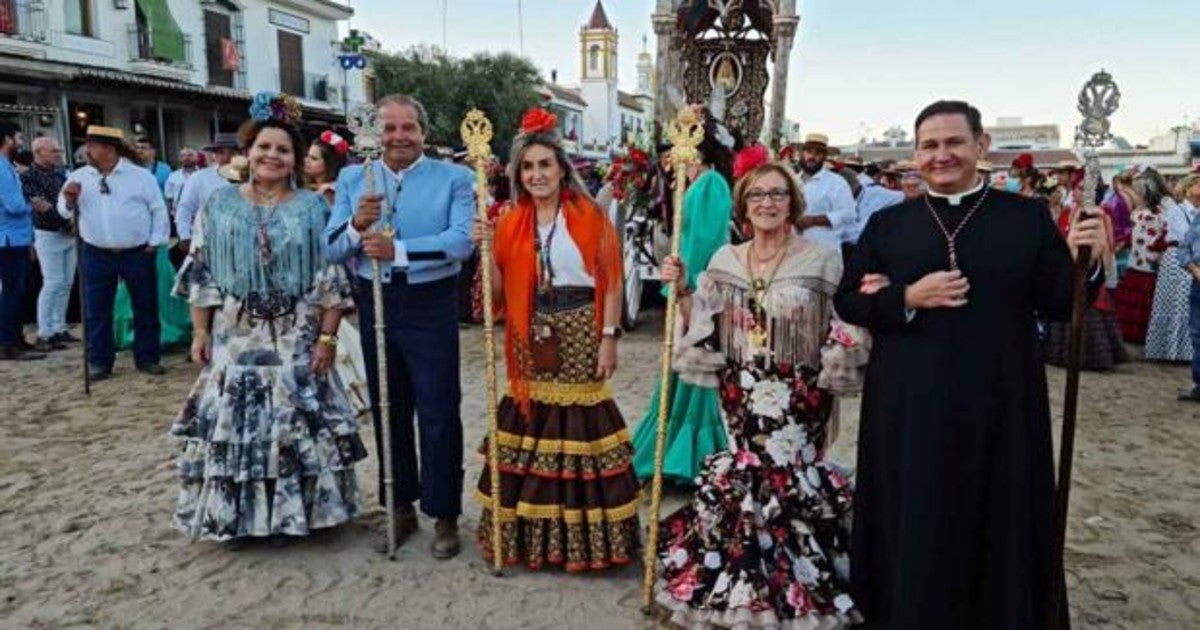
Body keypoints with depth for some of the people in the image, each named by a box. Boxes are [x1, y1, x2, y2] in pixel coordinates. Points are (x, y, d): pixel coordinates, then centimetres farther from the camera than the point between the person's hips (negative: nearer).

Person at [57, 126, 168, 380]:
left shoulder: (141, 176, -3)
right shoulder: (79, 177, 4)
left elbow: (158, 210, 0)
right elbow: (65, 212, 7)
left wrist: (154, 243, -5)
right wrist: (69, 199, -14)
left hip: (138, 253, -2)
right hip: (97, 254, 2)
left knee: (146, 307, 5)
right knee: (97, 310, 5)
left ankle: (147, 358, 16)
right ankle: (100, 361, 15)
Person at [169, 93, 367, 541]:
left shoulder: (312, 209, 1)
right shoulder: (219, 205, 5)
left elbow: (332, 278, -3)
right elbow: (200, 273, 7)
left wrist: (327, 337, -8)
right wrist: (201, 332, 2)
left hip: (296, 340, -1)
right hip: (235, 338, 2)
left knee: (296, 426, 2)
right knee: (234, 426, 5)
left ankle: (295, 512, 18)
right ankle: (238, 514, 21)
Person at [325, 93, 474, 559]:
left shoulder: (454, 179, -3)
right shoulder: (353, 179, 8)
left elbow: (462, 240, -18)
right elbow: (332, 250, 3)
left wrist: (398, 250, -27)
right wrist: (356, 226, -18)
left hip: (431, 305, -4)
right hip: (375, 304, 4)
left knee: (438, 414, 1)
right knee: (388, 411, 13)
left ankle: (444, 515, 16)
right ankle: (401, 507, 29)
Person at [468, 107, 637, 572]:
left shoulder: (590, 216, -1)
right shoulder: (511, 222, 7)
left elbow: (611, 282, -3)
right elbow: (500, 294, 4)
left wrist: (609, 337, -10)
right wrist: (487, 248, -8)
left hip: (580, 332, -3)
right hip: (532, 338, 3)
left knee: (579, 425, 0)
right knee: (532, 424, 6)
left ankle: (584, 534, 13)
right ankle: (532, 532, 21)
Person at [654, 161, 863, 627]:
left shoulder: (822, 260, -3)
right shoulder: (724, 261, 7)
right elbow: (701, 334, 10)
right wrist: (682, 291, -2)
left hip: (798, 402, -3)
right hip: (741, 400, 3)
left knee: (791, 485, -1)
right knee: (739, 482, 6)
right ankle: (737, 592, 28)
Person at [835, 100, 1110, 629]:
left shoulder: (1028, 217, 4)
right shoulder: (886, 223, 5)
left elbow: (1056, 305, 2)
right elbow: (846, 302, 3)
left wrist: (1083, 263, -17)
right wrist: (907, 299, -12)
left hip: (999, 406, 0)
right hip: (908, 407, 0)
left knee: (999, 529, 11)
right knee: (913, 533, 9)